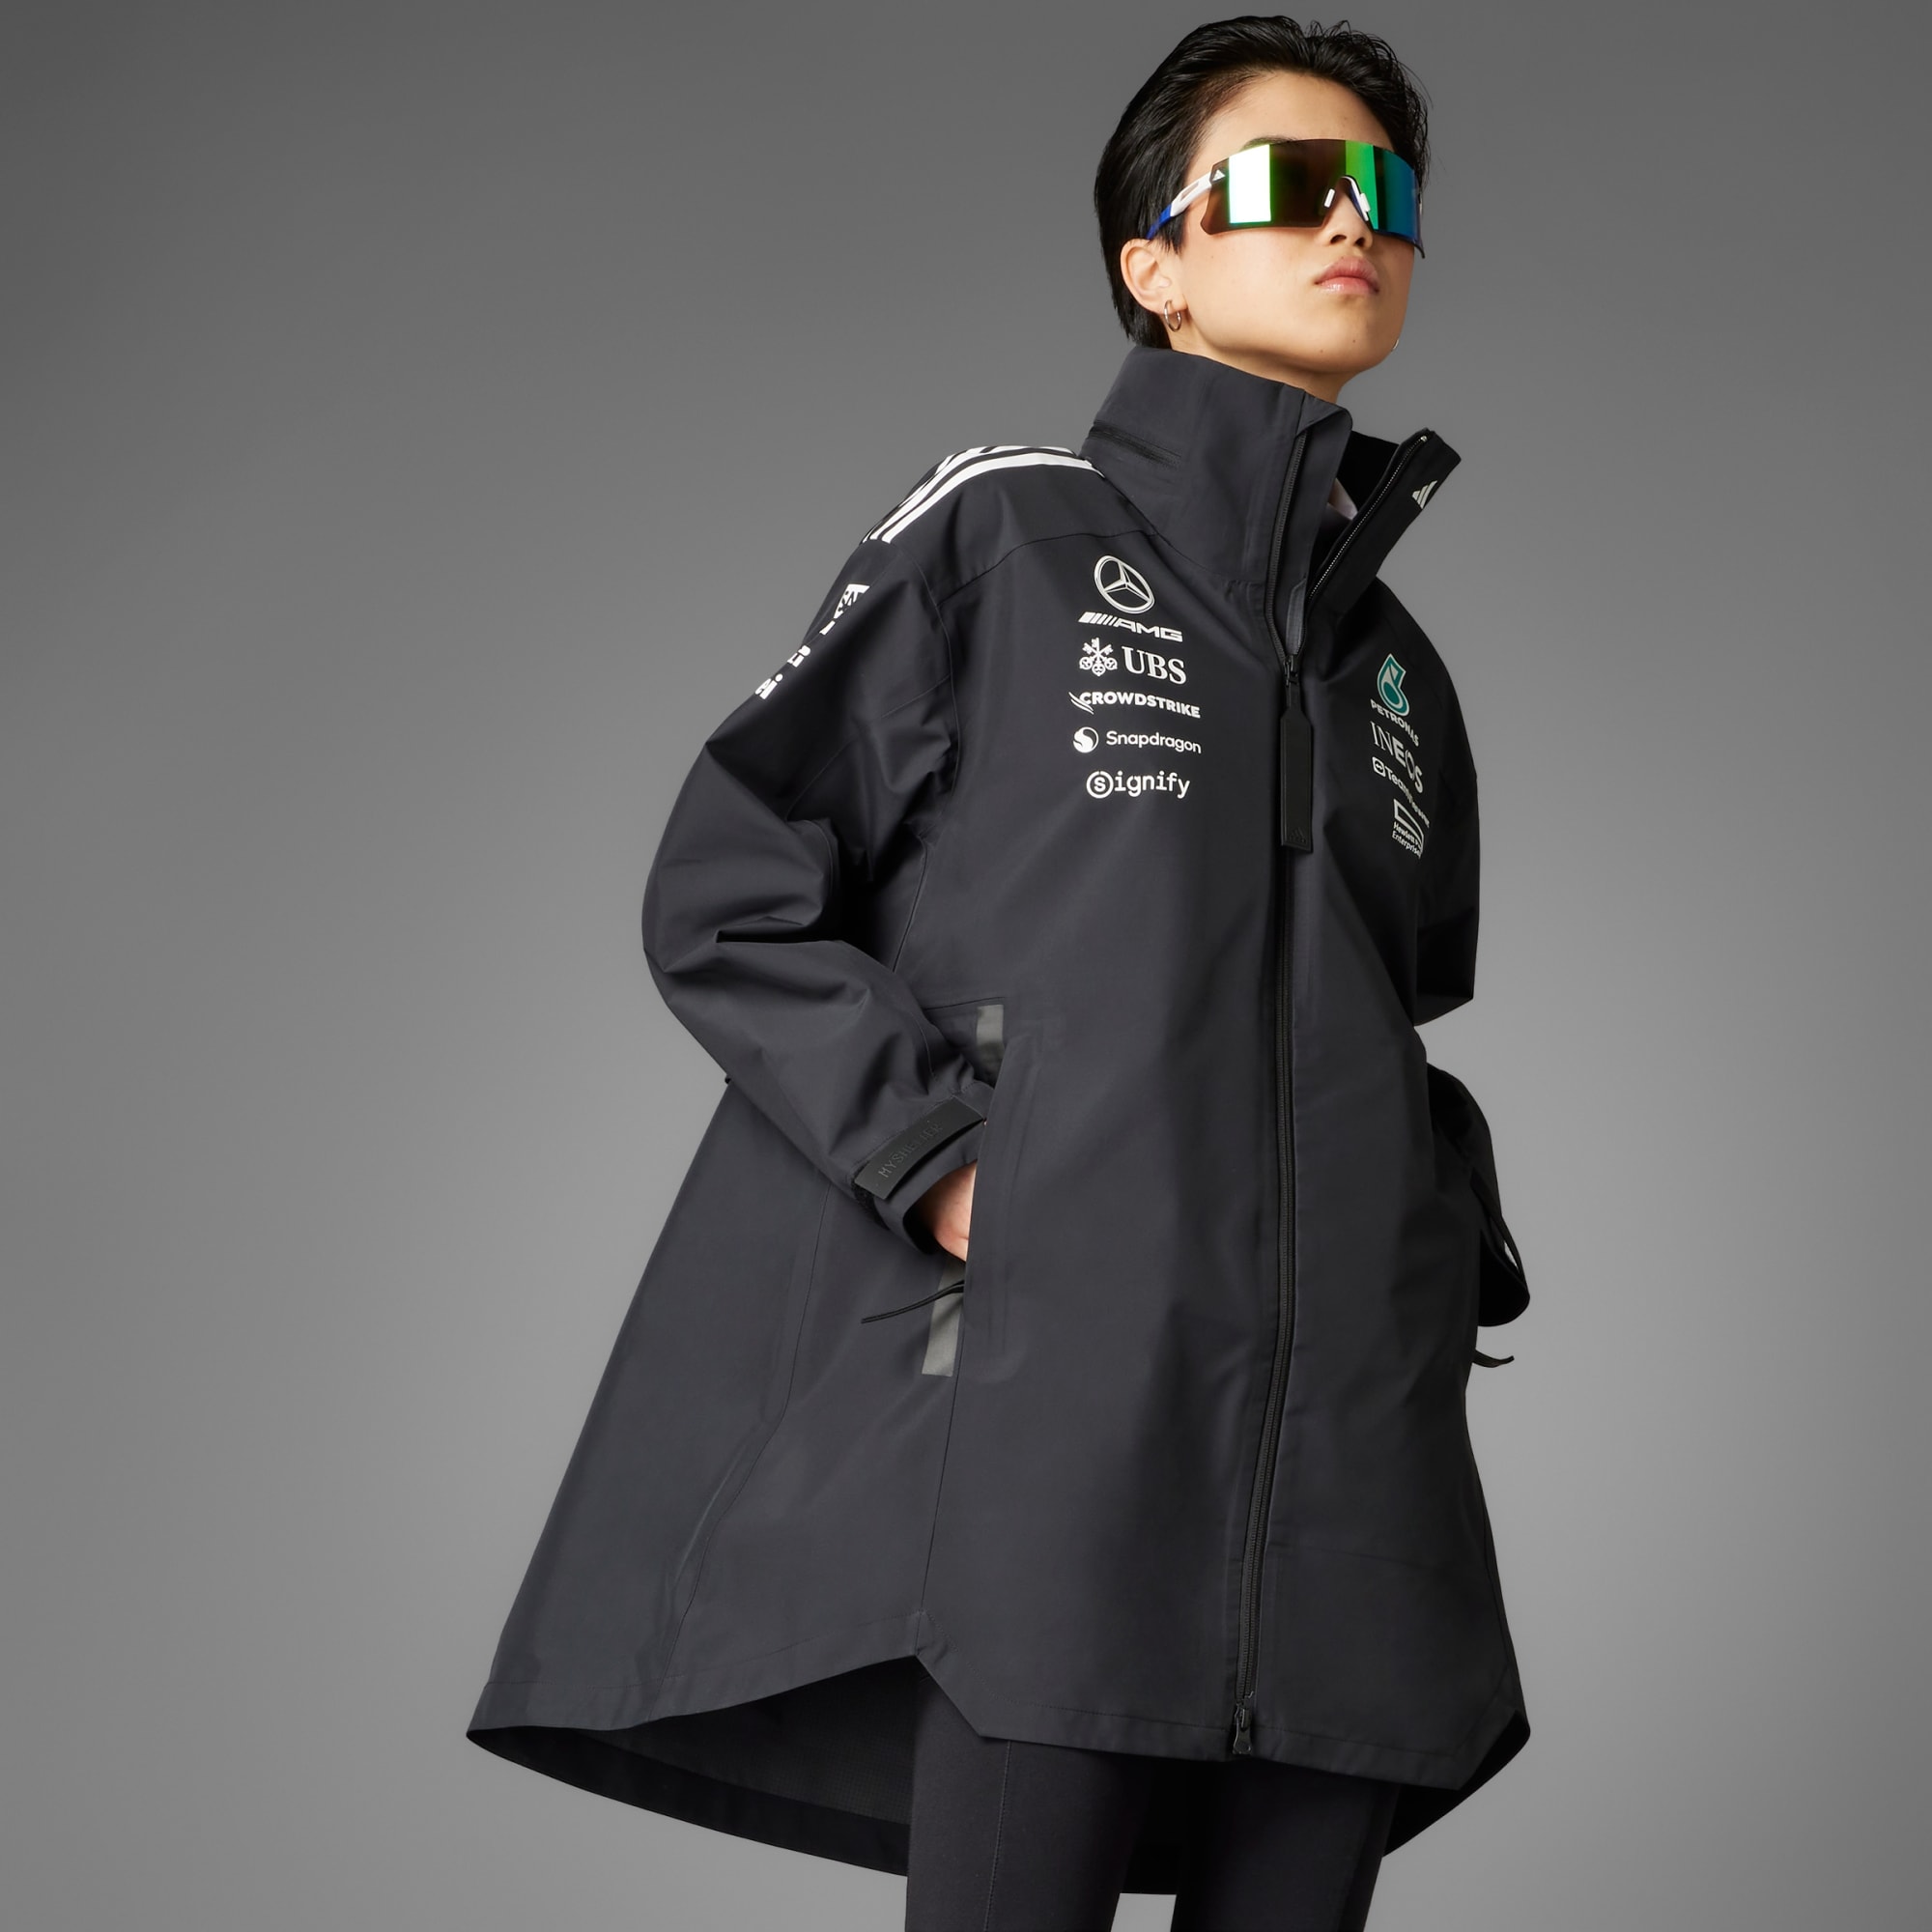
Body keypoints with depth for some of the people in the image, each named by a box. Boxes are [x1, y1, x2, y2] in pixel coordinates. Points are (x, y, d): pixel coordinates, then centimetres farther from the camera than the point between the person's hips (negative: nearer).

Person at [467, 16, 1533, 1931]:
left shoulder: (1401, 675, 22)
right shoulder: (1008, 533, 5)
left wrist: (1448, 1254, 13)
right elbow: (722, 897, 0)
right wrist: (945, 1166, -10)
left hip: (1349, 1473, 6)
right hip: (1054, 1420, -5)